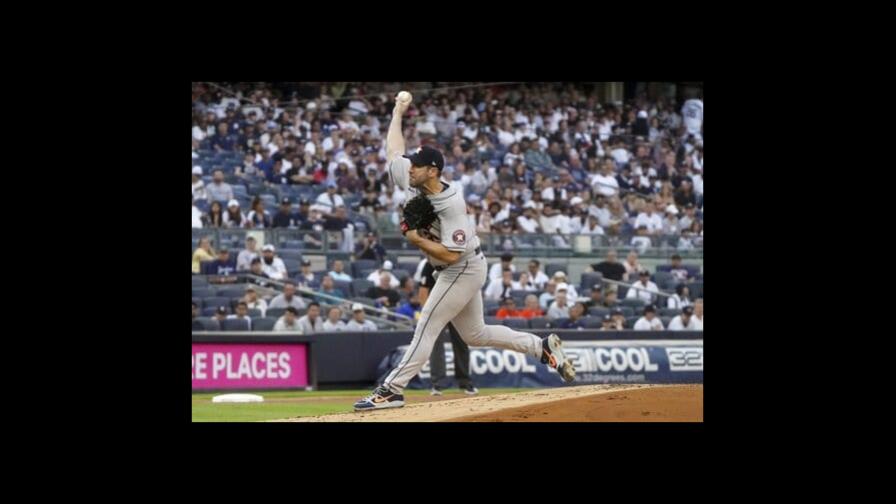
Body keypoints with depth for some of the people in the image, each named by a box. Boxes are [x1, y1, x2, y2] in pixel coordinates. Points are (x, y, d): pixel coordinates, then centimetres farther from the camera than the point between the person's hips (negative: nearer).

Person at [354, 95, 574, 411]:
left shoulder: (451, 206, -29)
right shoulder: (412, 183, -6)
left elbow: (451, 254, -31)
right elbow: (394, 150, 8)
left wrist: (415, 240, -26)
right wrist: (398, 112, 14)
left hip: (464, 269, -10)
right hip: (460, 271, 10)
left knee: (426, 328, -11)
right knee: (475, 334, 16)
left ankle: (391, 390, -12)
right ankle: (543, 347, 21)